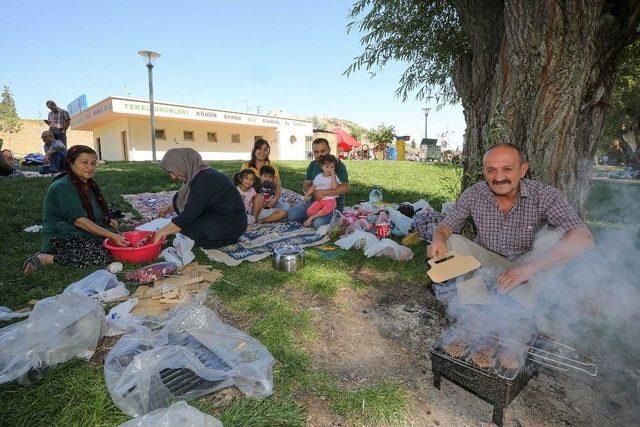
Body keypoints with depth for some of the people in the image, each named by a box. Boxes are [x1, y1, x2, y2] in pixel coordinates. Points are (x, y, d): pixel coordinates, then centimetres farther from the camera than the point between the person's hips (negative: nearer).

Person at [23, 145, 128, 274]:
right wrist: (112, 235, -26)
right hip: (61, 238, -10)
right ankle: (44, 258, -12)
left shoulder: (89, 184, 13)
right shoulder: (63, 187, -15)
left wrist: (108, 221, 6)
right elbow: (79, 220, -23)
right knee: (99, 258, -29)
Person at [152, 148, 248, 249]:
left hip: (231, 225, -10)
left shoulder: (203, 180, -23)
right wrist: (169, 207, 7)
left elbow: (188, 216, -25)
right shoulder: (198, 175, 5)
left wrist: (160, 233, -17)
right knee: (178, 199, 10)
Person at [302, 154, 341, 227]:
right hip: (319, 200, 3)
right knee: (309, 211, -17)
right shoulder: (318, 177, 9)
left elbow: (334, 187, -19)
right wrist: (306, 195, 6)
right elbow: (312, 187, 15)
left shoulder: (334, 177, -2)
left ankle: (312, 217, -13)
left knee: (324, 211, -33)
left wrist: (332, 176, -19)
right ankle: (308, 219, 13)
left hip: (330, 200, -3)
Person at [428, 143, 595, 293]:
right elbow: (446, 226, -3)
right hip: (488, 261, 1)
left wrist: (530, 267, -42)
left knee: (557, 237, -28)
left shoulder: (545, 196, -18)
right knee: (452, 241, -22)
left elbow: (583, 238, -30)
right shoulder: (473, 195, -12)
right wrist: (438, 240, -30)